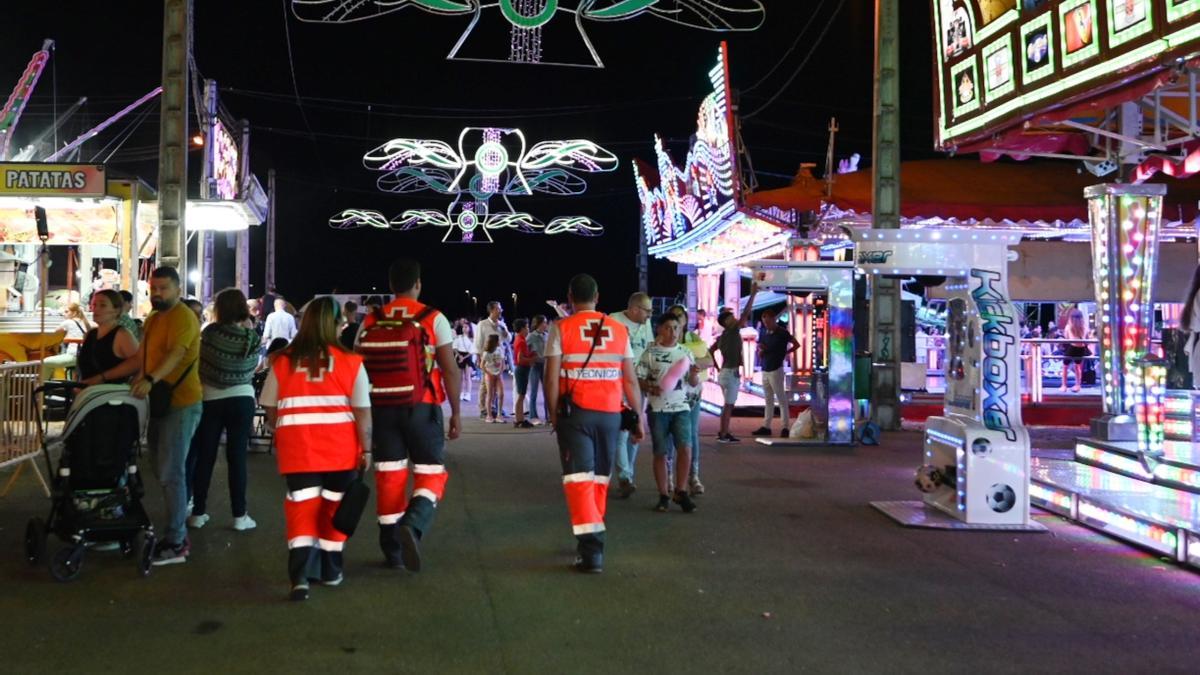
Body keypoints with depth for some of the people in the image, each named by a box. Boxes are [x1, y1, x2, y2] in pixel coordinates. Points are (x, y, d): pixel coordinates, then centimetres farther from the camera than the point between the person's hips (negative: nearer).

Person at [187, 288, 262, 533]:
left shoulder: (209, 332, -8)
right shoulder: (251, 337, -5)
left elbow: (198, 364, 1)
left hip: (210, 400, 0)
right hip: (242, 400, 0)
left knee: (204, 457, 8)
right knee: (237, 457, 4)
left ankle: (198, 513, 14)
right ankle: (239, 515, 5)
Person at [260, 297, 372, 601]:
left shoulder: (283, 361, 0)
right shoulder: (350, 361, -6)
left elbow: (271, 410, 7)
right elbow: (362, 412, -6)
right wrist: (366, 449, 4)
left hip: (297, 450, 1)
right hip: (341, 449, 0)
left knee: (301, 508, 5)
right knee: (335, 507, 14)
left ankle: (300, 577, -8)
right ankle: (330, 570, 26)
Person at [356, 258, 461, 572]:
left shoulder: (369, 322, 6)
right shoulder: (434, 319, -3)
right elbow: (449, 370, -5)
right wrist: (455, 413, 2)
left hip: (384, 409, 3)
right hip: (422, 408, -3)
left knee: (389, 477, 10)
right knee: (431, 473, 7)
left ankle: (393, 551, 16)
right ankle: (412, 525, -21)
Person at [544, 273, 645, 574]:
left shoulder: (561, 328, -3)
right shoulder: (619, 329, 5)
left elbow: (552, 378, -6)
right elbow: (630, 380, 5)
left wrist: (554, 414, 5)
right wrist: (639, 416, 13)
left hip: (576, 413, -3)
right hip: (610, 414, 3)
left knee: (579, 478, -1)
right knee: (600, 479, 15)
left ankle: (591, 550, -9)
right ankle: (593, 539, 29)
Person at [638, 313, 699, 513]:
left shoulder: (685, 352, 8)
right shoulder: (650, 353, 1)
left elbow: (694, 383, 12)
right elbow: (638, 378, 0)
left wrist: (694, 375, -10)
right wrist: (650, 388, -18)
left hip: (681, 407, 2)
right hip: (657, 409, -2)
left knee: (685, 448, -12)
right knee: (661, 453, 4)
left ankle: (680, 491, -1)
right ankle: (664, 495, 14)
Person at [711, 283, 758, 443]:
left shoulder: (723, 336, 12)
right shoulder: (732, 331, -11)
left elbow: (710, 351, 15)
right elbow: (746, 313, -15)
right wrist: (753, 294, -13)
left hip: (725, 372, 9)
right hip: (731, 372, -9)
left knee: (728, 404, 14)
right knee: (729, 405, -6)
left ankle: (724, 432, 17)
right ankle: (723, 434, -5)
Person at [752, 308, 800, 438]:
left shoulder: (782, 333, -7)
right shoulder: (763, 332, 10)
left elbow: (796, 344, -3)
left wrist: (785, 353, -3)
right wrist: (760, 351, -5)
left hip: (776, 370, -6)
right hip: (765, 370, 6)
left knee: (781, 399, -3)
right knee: (768, 400, 11)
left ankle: (785, 427, 0)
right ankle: (766, 427, 15)